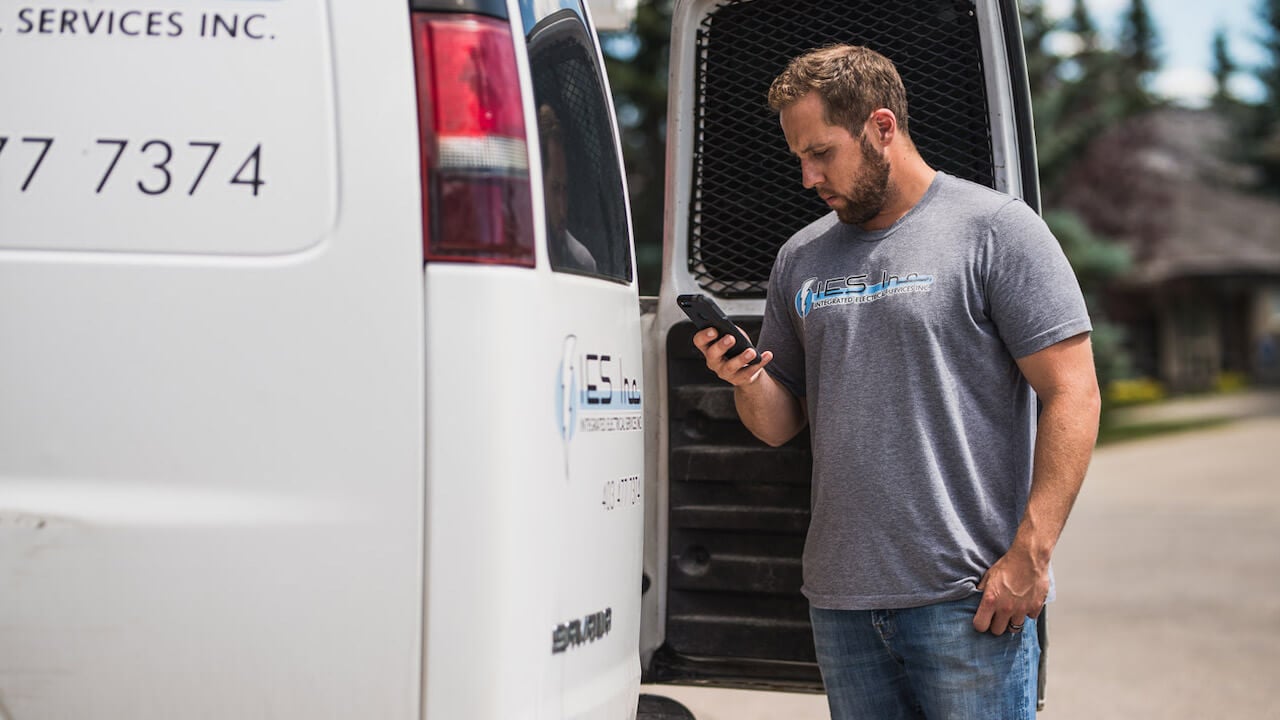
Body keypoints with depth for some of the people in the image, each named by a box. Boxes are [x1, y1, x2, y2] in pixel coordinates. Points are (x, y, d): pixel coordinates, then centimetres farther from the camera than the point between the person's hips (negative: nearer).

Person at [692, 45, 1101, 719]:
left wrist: (1029, 556, -15)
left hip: (970, 596, -5)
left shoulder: (994, 228, -3)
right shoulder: (800, 258, 14)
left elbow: (1072, 395, -8)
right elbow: (781, 426, 18)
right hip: (840, 598, 5)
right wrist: (747, 384, -5)